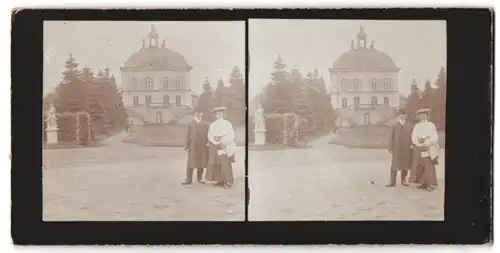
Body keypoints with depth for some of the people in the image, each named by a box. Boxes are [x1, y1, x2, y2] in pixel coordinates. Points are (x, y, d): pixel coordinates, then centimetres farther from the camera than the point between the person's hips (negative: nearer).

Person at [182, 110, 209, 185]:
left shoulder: (205, 125, 6)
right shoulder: (191, 124, 2)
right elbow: (188, 136, 2)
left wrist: (208, 145, 3)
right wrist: (187, 146, -3)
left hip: (202, 147, 2)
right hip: (193, 147, -2)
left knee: (201, 163, 8)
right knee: (191, 163, -2)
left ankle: (200, 178, 20)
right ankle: (188, 179, 1)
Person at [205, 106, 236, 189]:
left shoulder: (228, 124, 4)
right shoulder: (213, 124, 8)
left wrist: (223, 141, -10)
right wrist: (215, 142, -10)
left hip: (225, 147, -2)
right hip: (214, 146, 2)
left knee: (225, 164, -4)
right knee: (216, 164, -1)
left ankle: (228, 182, -4)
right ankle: (220, 181, 0)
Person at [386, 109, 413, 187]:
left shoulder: (409, 126, 6)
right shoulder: (395, 126, 3)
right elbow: (392, 137, 4)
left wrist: (412, 145, -3)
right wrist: (390, 148, 1)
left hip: (407, 148, 1)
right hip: (397, 148, -1)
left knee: (405, 165, 9)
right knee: (395, 165, -3)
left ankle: (403, 180, 24)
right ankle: (392, 182, -2)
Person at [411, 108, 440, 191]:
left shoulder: (431, 125, 0)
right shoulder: (417, 126, 10)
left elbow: (434, 138, -7)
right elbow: (413, 137, 1)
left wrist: (425, 144, -13)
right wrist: (420, 145, -13)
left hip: (429, 150, -4)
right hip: (420, 150, 4)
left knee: (429, 167, -9)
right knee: (420, 167, 3)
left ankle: (431, 184, -6)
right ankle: (423, 184, 11)